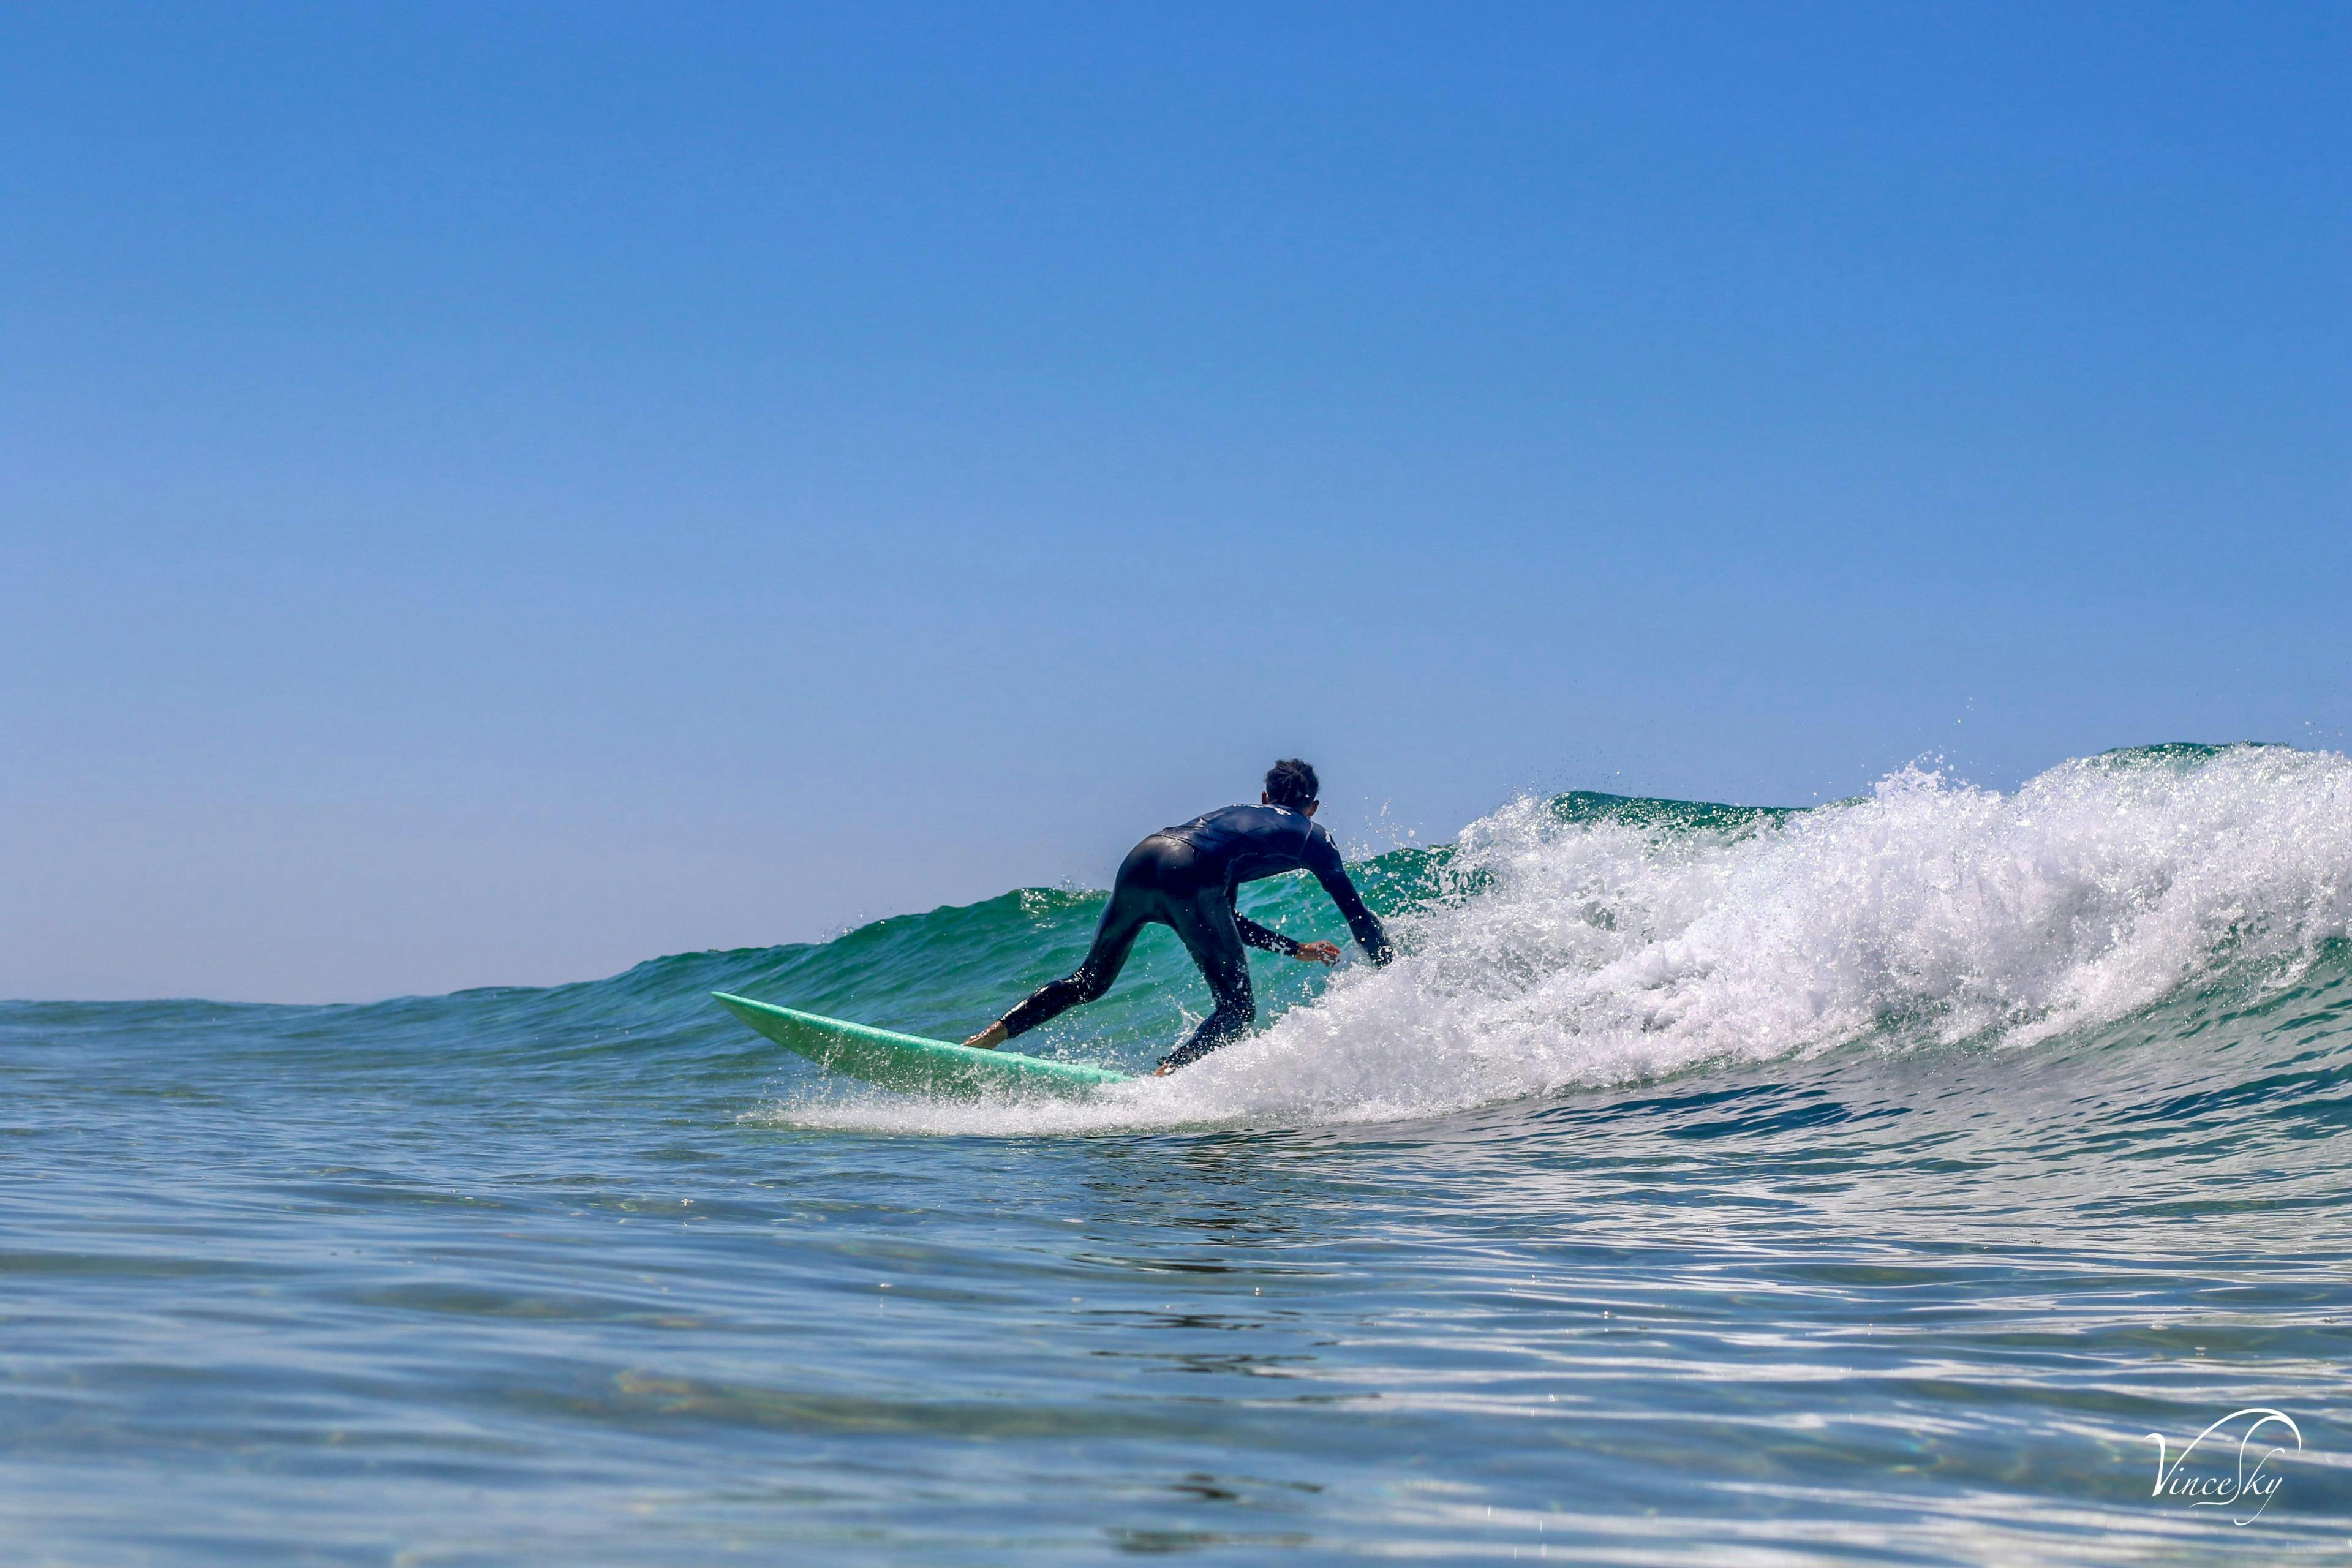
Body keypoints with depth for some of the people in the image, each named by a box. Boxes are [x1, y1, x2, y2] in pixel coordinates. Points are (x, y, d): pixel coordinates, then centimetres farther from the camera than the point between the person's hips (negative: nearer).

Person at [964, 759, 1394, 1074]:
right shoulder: (1311, 836, 26)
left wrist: (1297, 950, 49)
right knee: (1238, 1012, 2)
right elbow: (1355, 912, 24)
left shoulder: (1233, 814, 40)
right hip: (1189, 876, -6)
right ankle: (1164, 1076, -22)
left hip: (1141, 859, 6)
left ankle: (990, 1036, 12)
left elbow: (1225, 920, 44)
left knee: (1089, 982, 24)